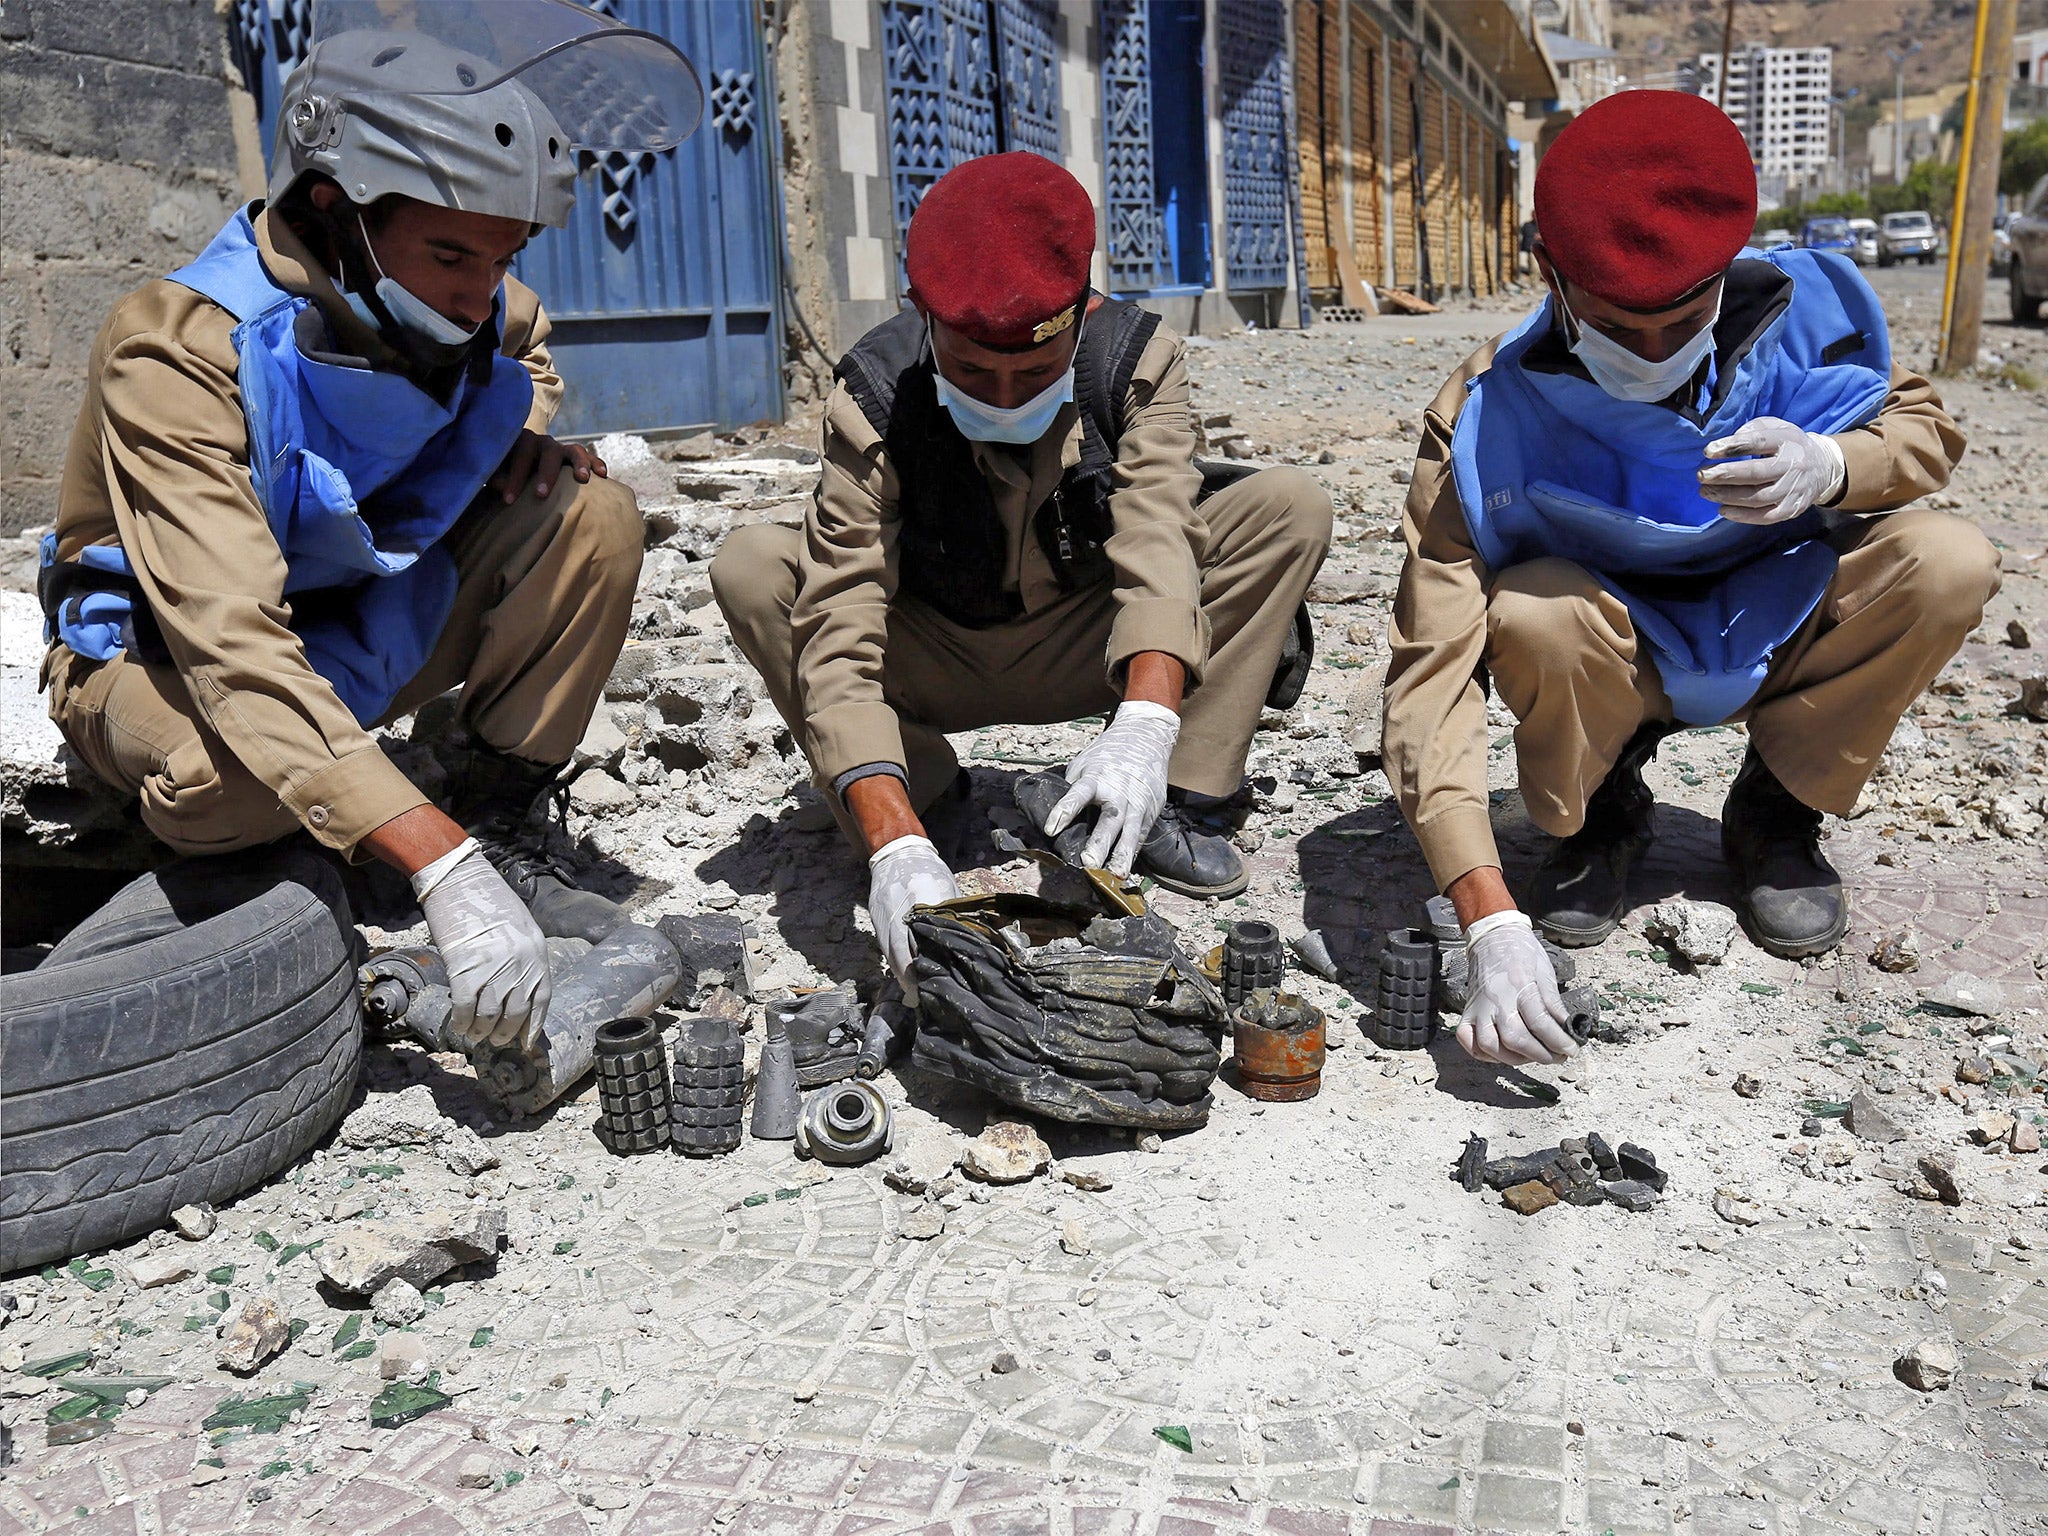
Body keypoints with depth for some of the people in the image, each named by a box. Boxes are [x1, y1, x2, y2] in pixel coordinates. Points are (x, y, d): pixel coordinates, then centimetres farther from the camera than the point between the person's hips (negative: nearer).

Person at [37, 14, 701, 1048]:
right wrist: (441, 869, -49)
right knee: (234, 779, -41)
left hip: (366, 628, 6)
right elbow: (232, 648, -41)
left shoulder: (457, 301, -11)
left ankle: (499, 824, -8)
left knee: (595, 523, -16)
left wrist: (526, 440, -9)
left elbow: (527, 346, 17)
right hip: (164, 653, -5)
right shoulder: (177, 349, -30)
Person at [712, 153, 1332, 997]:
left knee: (1290, 507, -19)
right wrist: (898, 850, -47)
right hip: (937, 662, -1)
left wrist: (1144, 727, -53)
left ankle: (1163, 805, -17)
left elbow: (1158, 545, -33)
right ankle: (925, 792, -8)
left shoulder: (1137, 361, -20)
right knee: (751, 568, -27)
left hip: (1083, 653, 1)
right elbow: (839, 640, -34)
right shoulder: (874, 398, -26)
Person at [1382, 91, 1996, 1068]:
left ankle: (1776, 815, 0)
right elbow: (1434, 664, -35)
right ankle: (1599, 821, -1)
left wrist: (1827, 465, -31)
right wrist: (1490, 921, -46)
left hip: (1774, 627, 3)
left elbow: (1925, 424, -3)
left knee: (1950, 563, -25)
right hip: (1620, 652, -2)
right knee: (1532, 618, -36)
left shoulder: (1798, 309, -19)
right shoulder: (1486, 421, -29)